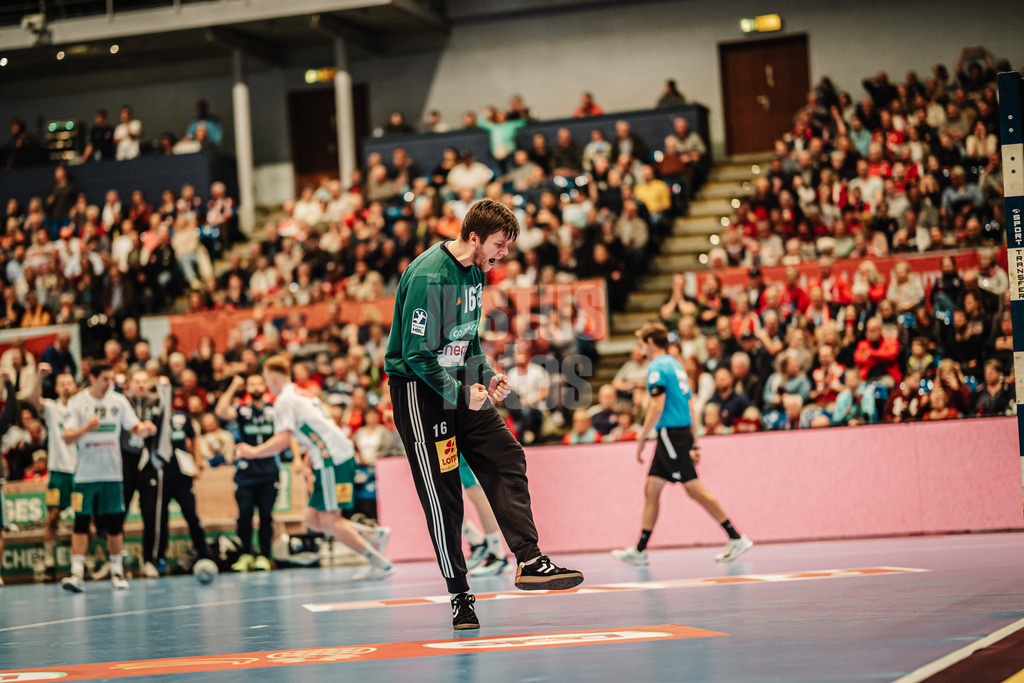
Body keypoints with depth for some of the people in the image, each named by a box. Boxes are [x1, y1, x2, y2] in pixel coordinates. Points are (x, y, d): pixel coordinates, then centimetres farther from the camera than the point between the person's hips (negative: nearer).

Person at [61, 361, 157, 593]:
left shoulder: (119, 401, 5)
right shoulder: (78, 403, -2)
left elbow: (135, 428, 3)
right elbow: (68, 437, -7)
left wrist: (144, 428, -20)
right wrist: (85, 429, -27)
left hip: (112, 473, 2)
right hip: (85, 474, -2)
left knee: (114, 525, 3)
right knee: (81, 523, -6)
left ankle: (117, 572, 13)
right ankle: (77, 574, -8)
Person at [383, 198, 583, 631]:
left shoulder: (475, 273, 7)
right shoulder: (428, 277, -22)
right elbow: (417, 354, -22)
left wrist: (486, 377, 3)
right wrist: (461, 393, -25)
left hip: (459, 384, 9)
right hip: (419, 388, -9)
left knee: (507, 460, -3)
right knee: (442, 494, -5)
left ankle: (530, 562, -6)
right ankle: (459, 595, 2)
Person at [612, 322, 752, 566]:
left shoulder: (657, 368, -10)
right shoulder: (676, 366, 18)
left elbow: (657, 407, -19)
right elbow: (688, 410, 19)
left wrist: (642, 438, -14)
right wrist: (694, 445, 20)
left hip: (671, 434, -10)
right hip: (682, 432, 10)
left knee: (695, 489, -9)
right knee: (651, 490, 10)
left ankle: (737, 539, -9)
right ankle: (639, 550, 12)